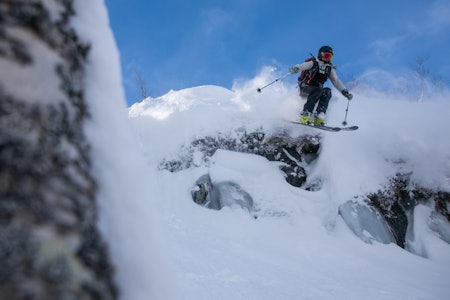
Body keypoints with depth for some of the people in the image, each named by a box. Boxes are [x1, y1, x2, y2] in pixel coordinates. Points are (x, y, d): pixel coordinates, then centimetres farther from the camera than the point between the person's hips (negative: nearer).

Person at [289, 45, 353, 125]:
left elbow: (336, 82, 17)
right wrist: (295, 69, -44)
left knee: (327, 92, -26)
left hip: (317, 90, 5)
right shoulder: (313, 63, -3)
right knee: (318, 90, -35)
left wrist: (345, 92, 6)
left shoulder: (329, 69, 14)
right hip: (305, 88, -5)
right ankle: (305, 114, -42)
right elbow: (301, 66, -21)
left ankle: (319, 117, -37)